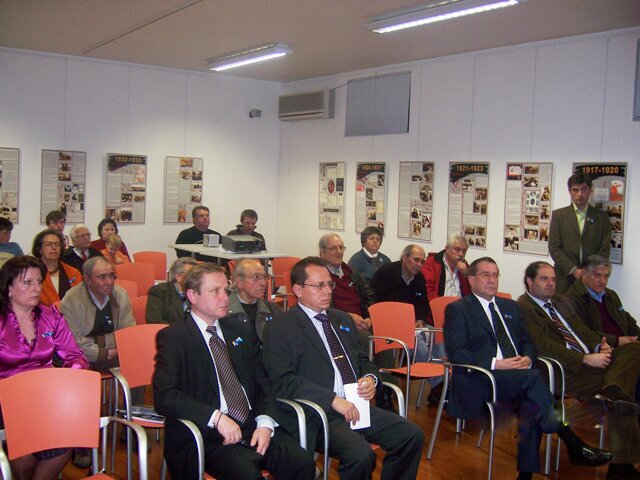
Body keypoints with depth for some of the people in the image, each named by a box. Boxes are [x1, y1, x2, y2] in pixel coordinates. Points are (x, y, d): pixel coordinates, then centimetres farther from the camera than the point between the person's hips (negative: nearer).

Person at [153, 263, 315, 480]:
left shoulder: (242, 331, 17)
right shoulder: (173, 337, -1)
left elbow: (262, 383, 14)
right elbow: (164, 396, -12)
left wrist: (265, 423, -5)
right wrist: (217, 418, -21)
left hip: (252, 427, 5)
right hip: (206, 434, -5)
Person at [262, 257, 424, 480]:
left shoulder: (343, 319, 19)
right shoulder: (279, 329, -4)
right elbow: (283, 380, -14)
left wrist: (371, 378, 2)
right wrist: (333, 400, -21)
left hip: (357, 406, 7)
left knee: (412, 435, -9)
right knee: (361, 455, -29)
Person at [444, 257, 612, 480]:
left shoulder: (510, 306, 24)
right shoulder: (457, 309, 3)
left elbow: (527, 341, 22)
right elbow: (456, 353, -8)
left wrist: (528, 358, -4)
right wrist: (496, 363, -19)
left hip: (519, 375, 5)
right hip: (480, 379, -5)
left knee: (532, 405, -28)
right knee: (532, 377, -30)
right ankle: (573, 444, -24)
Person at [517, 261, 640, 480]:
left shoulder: (558, 301, 25)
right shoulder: (524, 308, -6)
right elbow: (545, 346, -16)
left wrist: (600, 344, -1)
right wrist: (586, 359, -20)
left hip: (591, 359, 9)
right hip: (567, 370, -9)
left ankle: (613, 391, -37)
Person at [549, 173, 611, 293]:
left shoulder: (602, 217, 9)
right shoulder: (558, 215, 7)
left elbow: (605, 249, 4)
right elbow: (554, 247, 0)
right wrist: (573, 270, -10)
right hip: (565, 278, 0)